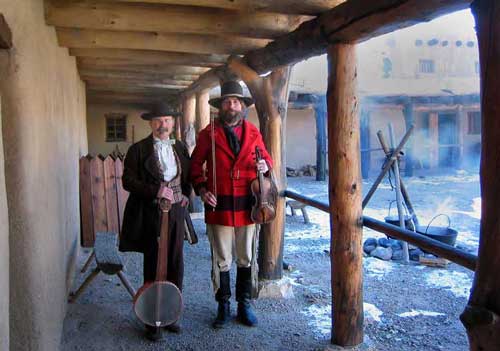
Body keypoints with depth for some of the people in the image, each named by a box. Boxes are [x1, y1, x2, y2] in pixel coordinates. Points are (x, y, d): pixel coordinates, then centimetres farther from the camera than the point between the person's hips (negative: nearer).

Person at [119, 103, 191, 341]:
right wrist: (156, 191, -21)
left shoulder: (181, 148, 10)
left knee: (175, 265, 9)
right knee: (153, 266, 5)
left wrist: (186, 194, 1)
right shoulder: (138, 149, -3)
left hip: (176, 212, 4)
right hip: (151, 213, -4)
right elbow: (128, 181, -9)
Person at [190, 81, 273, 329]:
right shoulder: (209, 133, 2)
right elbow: (195, 164, 6)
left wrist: (265, 165, -9)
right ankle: (223, 307, 24)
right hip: (219, 205, -1)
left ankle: (244, 305, 27)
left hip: (247, 205, 2)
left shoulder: (253, 133, 7)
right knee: (221, 260, 9)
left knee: (247, 259, 11)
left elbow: (266, 158, 15)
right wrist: (201, 189, -8)